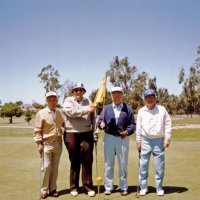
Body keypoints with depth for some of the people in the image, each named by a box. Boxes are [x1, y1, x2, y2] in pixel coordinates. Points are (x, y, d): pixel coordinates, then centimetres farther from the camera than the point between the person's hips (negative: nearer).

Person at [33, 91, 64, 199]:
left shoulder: (59, 112, 9)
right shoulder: (41, 113, -7)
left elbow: (64, 124, 24)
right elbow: (37, 130, -7)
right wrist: (39, 143, -12)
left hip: (58, 143, 5)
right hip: (46, 143, -5)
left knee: (55, 167, 10)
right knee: (46, 166, -4)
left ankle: (52, 189, 20)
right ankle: (44, 190, 12)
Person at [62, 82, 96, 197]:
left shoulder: (88, 101, 11)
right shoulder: (68, 100, 3)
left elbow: (93, 117, 12)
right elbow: (71, 112, -17)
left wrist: (93, 128, 1)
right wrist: (87, 110, -19)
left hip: (87, 134, 2)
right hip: (72, 134, -2)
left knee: (87, 161, 2)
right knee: (75, 162, 8)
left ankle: (88, 187, 13)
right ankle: (74, 187, 21)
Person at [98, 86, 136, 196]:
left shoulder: (127, 109, 4)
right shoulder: (106, 108, 8)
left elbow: (132, 124, 2)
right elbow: (100, 121, 4)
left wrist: (127, 131, -15)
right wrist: (101, 124, -18)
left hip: (123, 138, -1)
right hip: (109, 138, 1)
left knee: (123, 164, 7)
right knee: (108, 164, 7)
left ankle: (123, 187, 20)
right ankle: (108, 187, 17)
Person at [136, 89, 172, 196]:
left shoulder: (162, 109, 3)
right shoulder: (141, 111, 5)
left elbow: (167, 124, 2)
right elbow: (138, 127, 6)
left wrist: (167, 138, -5)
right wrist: (138, 141, 3)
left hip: (159, 141, 0)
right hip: (145, 141, 1)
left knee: (160, 166, 6)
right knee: (143, 165, 5)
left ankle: (159, 187, 21)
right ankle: (143, 187, 18)